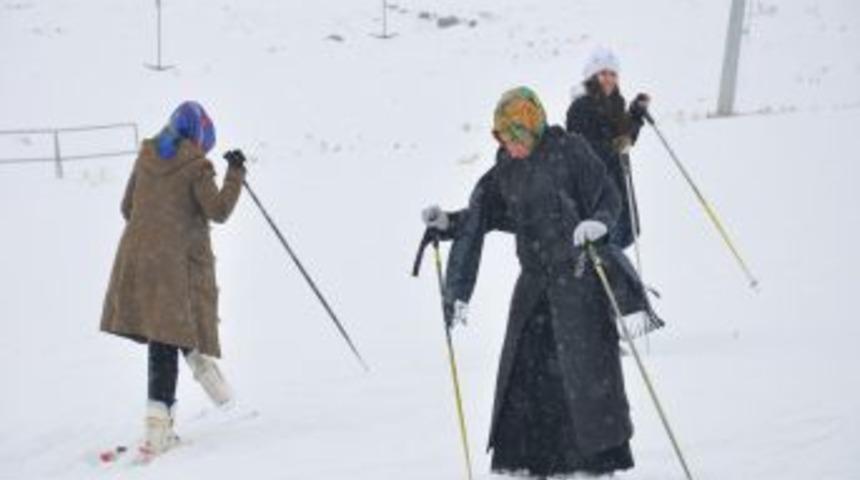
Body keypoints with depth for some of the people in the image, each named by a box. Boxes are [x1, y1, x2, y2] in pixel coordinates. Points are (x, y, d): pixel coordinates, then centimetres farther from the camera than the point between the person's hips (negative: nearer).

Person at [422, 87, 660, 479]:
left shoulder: (568, 150, -6)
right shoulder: (506, 169, 10)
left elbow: (608, 196, -8)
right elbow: (485, 212, 17)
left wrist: (597, 223, -27)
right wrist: (447, 223, 4)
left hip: (579, 272, -6)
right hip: (536, 277, 6)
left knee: (584, 365, -5)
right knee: (524, 363, 3)